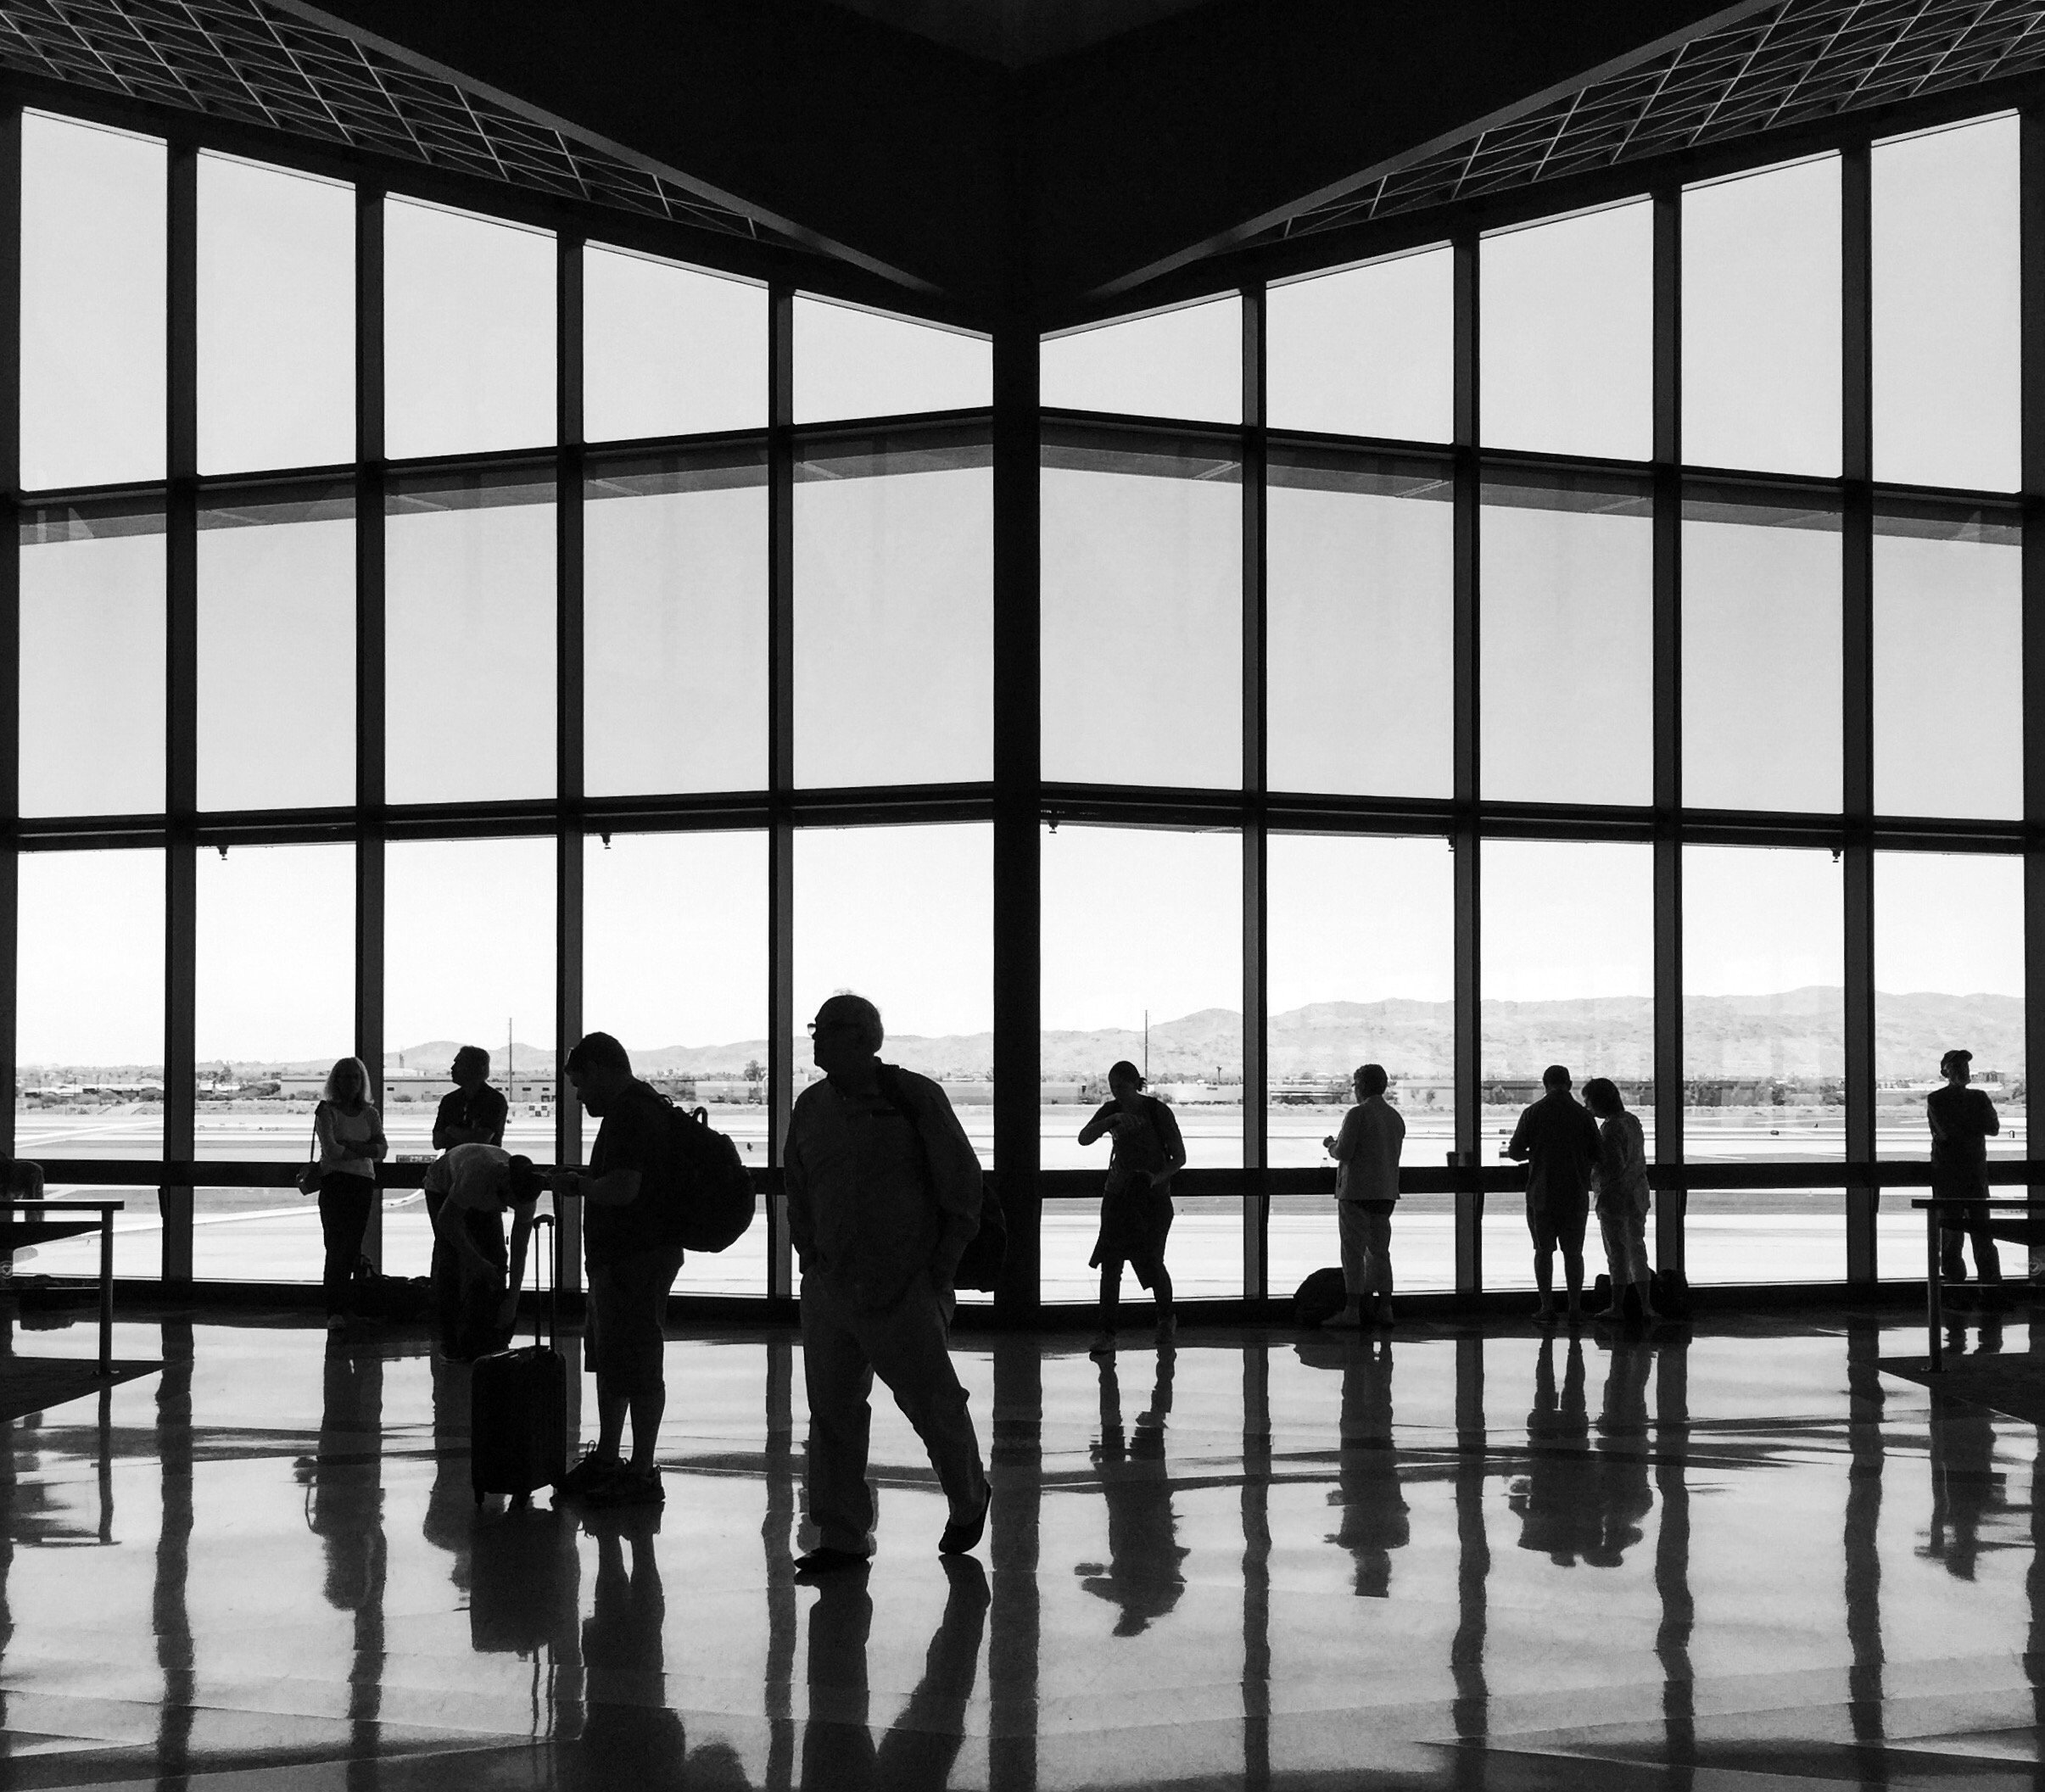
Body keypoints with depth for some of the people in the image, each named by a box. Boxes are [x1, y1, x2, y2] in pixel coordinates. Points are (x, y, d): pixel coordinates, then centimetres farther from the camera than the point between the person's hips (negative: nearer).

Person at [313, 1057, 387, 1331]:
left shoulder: (370, 1114, 14)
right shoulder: (326, 1111, 1)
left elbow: (382, 1149, -1)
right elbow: (331, 1150, -12)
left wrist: (348, 1144, -11)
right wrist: (365, 1149, -3)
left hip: (363, 1185, 4)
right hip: (334, 1182, -4)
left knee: (352, 1247, 1)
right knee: (337, 1245, -12)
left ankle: (341, 1309, 5)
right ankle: (335, 1312, -15)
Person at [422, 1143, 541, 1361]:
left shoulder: (524, 1194, -29)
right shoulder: (477, 1176, -46)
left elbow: (519, 1249, -23)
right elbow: (446, 1220, -34)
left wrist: (512, 1300, -25)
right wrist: (475, 1260, -34)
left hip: (480, 1201, 4)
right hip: (443, 1190, -4)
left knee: (496, 1260, -10)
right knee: (451, 1261, -17)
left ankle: (489, 1343, -3)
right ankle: (451, 1344, -11)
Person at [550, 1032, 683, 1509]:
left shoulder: (632, 1115, -18)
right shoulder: (637, 1108, 17)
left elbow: (624, 1189, -28)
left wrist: (579, 1184, -11)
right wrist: (585, 1179, 13)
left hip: (637, 1259, -11)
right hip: (619, 1257, 11)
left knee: (637, 1369, -5)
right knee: (610, 1362, 18)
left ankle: (642, 1474, 1)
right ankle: (606, 1460, 28)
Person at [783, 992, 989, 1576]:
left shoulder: (915, 1097, -6)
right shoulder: (811, 1107, 8)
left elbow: (963, 1188, -3)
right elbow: (797, 1192, 20)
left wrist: (939, 1271, -4)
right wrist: (812, 1260, 10)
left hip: (905, 1288, -5)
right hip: (830, 1286, 5)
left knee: (932, 1402, 2)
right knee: (832, 1411, 4)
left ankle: (969, 1501, 28)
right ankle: (842, 1538, 12)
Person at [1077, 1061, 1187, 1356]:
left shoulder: (1158, 1111, -9)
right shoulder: (1111, 1110, 2)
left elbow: (1179, 1157, -7)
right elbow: (1084, 1138, -10)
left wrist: (1158, 1177, -24)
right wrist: (1111, 1120, -25)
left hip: (1153, 1197, -3)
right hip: (1118, 1195, 3)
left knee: (1152, 1262, 1)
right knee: (1110, 1264, -7)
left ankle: (1166, 1318, 29)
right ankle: (1107, 1333, -5)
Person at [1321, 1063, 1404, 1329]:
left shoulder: (1357, 1115, -12)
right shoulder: (1396, 1117, 11)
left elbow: (1343, 1153, -17)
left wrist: (1331, 1145, 5)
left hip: (1357, 1191, -7)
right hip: (1386, 1192, 7)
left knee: (1353, 1251, -4)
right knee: (1379, 1250, 13)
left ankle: (1352, 1312, -4)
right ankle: (1385, 1309, 12)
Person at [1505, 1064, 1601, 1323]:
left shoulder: (1533, 1113, -5)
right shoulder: (1583, 1115, -3)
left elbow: (1515, 1152, -5)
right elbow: (1597, 1156, 0)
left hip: (1541, 1193, -1)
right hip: (1576, 1195, 1)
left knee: (1544, 1251, 6)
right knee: (1573, 1252, 9)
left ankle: (1547, 1306, 2)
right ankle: (1575, 1306, 8)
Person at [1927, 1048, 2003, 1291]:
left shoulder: (1979, 1098, 15)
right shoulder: (1936, 1100, 2)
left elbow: (1994, 1127, 1)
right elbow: (1946, 1131, -12)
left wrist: (1960, 1126, -6)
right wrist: (1974, 1125, -1)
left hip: (1976, 1172, 3)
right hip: (1947, 1174, -3)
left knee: (1983, 1231, -2)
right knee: (1951, 1235, -3)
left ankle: (1992, 1288, -3)